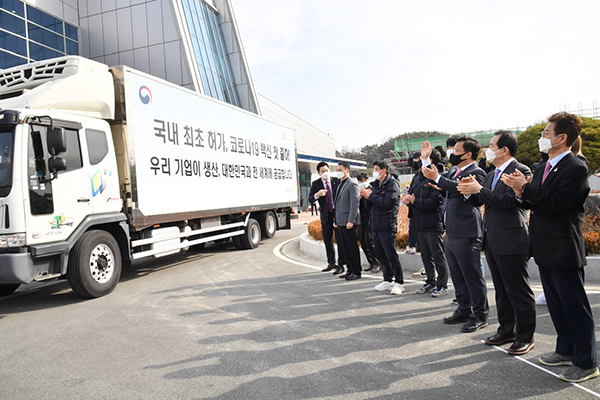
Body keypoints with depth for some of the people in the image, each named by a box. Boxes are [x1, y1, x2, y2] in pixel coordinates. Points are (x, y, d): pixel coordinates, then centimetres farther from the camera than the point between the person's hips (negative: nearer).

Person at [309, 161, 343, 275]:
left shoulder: (337, 181, -2)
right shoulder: (316, 184, 1)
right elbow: (310, 199, -4)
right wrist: (317, 195, -25)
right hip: (326, 215, 3)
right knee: (327, 240, 12)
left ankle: (341, 265, 6)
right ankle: (331, 263, 27)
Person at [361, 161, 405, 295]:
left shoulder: (392, 184, -8)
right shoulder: (376, 184, 17)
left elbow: (387, 202, -21)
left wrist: (370, 196, -14)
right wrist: (366, 195, -2)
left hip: (387, 225, -8)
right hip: (376, 225, 8)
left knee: (391, 255, -6)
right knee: (381, 255, 12)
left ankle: (399, 283, 3)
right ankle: (388, 281, 23)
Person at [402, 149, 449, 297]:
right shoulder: (417, 178, 13)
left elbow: (434, 202, -22)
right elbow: (411, 195, 16)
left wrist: (415, 201, -14)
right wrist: (408, 200, -7)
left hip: (433, 224, -8)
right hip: (420, 223, 8)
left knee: (438, 256, 3)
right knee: (425, 256, 16)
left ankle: (442, 285, 14)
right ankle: (431, 282, 28)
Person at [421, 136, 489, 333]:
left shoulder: (476, 173, -12)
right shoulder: (453, 171, 16)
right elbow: (436, 183, 22)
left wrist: (437, 178, -27)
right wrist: (426, 159, 14)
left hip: (466, 235, -9)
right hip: (451, 234, 9)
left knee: (473, 276, 0)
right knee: (458, 277, 18)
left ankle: (480, 316, 12)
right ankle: (464, 309, 31)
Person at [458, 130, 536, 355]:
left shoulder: (521, 171, -12)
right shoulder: (491, 175, 16)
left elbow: (508, 200, -23)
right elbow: (480, 200, 14)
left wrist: (479, 190, -18)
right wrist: (470, 192, -6)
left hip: (511, 240, -9)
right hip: (492, 239, 9)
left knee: (518, 291, 2)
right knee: (501, 290, 17)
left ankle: (525, 337, 15)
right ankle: (506, 331, 30)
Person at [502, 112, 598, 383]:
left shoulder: (575, 168, -15)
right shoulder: (543, 168, 12)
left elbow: (557, 203, -24)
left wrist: (526, 187, -19)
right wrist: (522, 193, -7)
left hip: (564, 249, -9)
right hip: (545, 248, 9)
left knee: (575, 306, 2)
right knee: (556, 304, 19)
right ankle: (566, 351, 33)